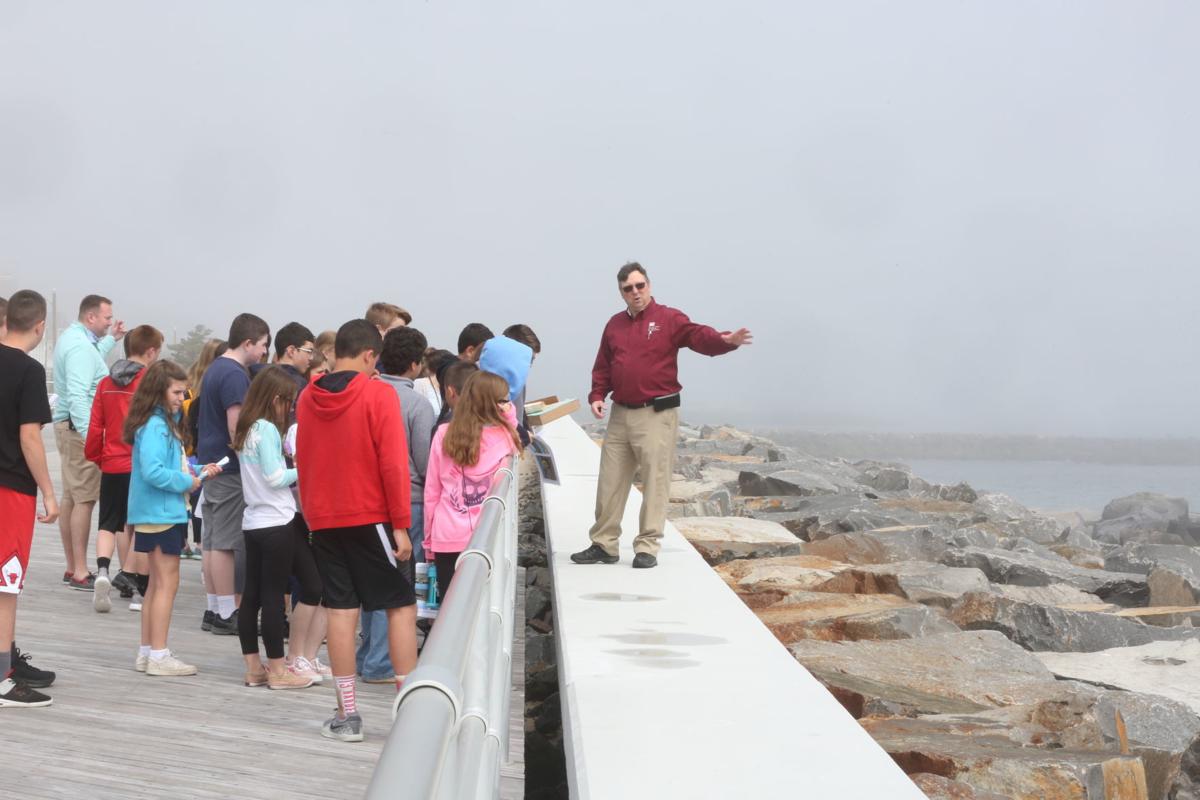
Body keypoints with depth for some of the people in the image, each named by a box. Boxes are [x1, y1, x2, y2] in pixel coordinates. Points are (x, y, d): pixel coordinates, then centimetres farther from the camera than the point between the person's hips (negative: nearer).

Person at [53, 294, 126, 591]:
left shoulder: (71, 338, 13)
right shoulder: (80, 346, -19)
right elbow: (78, 396, -27)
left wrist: (111, 340, 32)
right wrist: (91, 437, -33)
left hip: (70, 426, 11)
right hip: (80, 428, -11)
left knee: (71, 498, 13)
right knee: (85, 499, -10)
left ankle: (72, 568, 20)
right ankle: (80, 573, -9)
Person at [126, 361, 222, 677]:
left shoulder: (167, 423, 13)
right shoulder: (154, 426, -17)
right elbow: (152, 471, -27)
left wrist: (197, 471, 3)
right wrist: (186, 482, -17)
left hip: (166, 512, 10)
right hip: (159, 513, -10)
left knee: (157, 584, 15)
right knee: (167, 583, -5)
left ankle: (147, 652, 22)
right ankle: (158, 656, -1)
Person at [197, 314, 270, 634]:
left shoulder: (215, 369, 16)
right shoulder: (235, 375, -16)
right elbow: (235, 428, -19)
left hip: (210, 464, 10)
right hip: (230, 469, -10)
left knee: (212, 541, 11)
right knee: (226, 543, -5)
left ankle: (214, 610, 16)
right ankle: (227, 614, -1)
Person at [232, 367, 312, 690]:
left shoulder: (247, 429, 13)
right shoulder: (267, 429, -13)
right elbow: (274, 478, -17)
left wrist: (292, 471, 8)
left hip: (253, 522, 9)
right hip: (275, 523, -9)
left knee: (252, 594, 9)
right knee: (274, 596, -4)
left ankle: (253, 667, 15)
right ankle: (277, 671, 1)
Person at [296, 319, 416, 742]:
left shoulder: (307, 397, 5)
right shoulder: (378, 394, -10)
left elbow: (302, 463, 11)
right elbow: (393, 464, -13)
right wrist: (401, 524, -9)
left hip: (323, 519, 5)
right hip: (370, 516, -4)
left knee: (340, 609, 6)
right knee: (401, 605, 5)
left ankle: (347, 714, 7)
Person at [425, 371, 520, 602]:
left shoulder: (444, 435, 1)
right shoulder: (504, 436, -2)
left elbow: (431, 492, 5)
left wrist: (429, 541, 12)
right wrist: (510, 418, 11)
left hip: (447, 538, 1)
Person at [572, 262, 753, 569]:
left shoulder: (669, 319, -3)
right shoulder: (615, 325, 14)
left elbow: (698, 336, -18)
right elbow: (603, 368, 18)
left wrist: (725, 340, -38)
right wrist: (597, 396, 2)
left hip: (657, 415, -5)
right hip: (620, 414, 5)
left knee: (654, 482, -4)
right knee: (610, 483, 9)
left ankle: (647, 547, 3)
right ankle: (604, 545, 19)